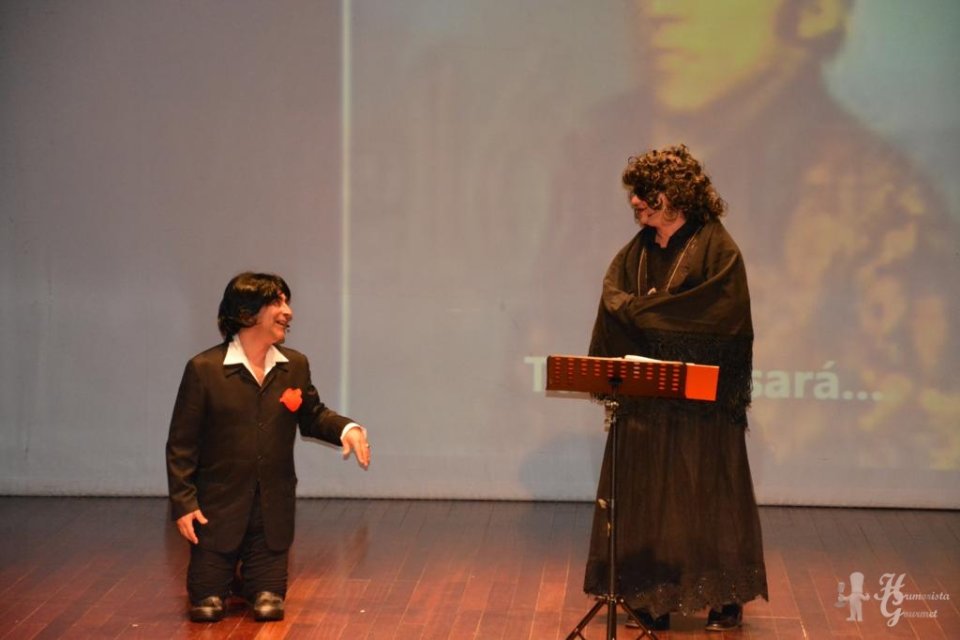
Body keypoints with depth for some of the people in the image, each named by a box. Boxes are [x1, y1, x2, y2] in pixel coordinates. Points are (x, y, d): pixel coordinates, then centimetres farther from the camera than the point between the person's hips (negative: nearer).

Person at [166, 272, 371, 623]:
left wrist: (347, 428, -5)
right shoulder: (203, 369, -11)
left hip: (273, 510, 3)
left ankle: (252, 580, 38)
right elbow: (181, 443, -8)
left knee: (268, 605, 4)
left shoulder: (295, 366, 0)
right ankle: (226, 572, 37)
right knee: (207, 606, 3)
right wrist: (183, 503, -12)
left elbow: (313, 416, 16)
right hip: (218, 506, -3)